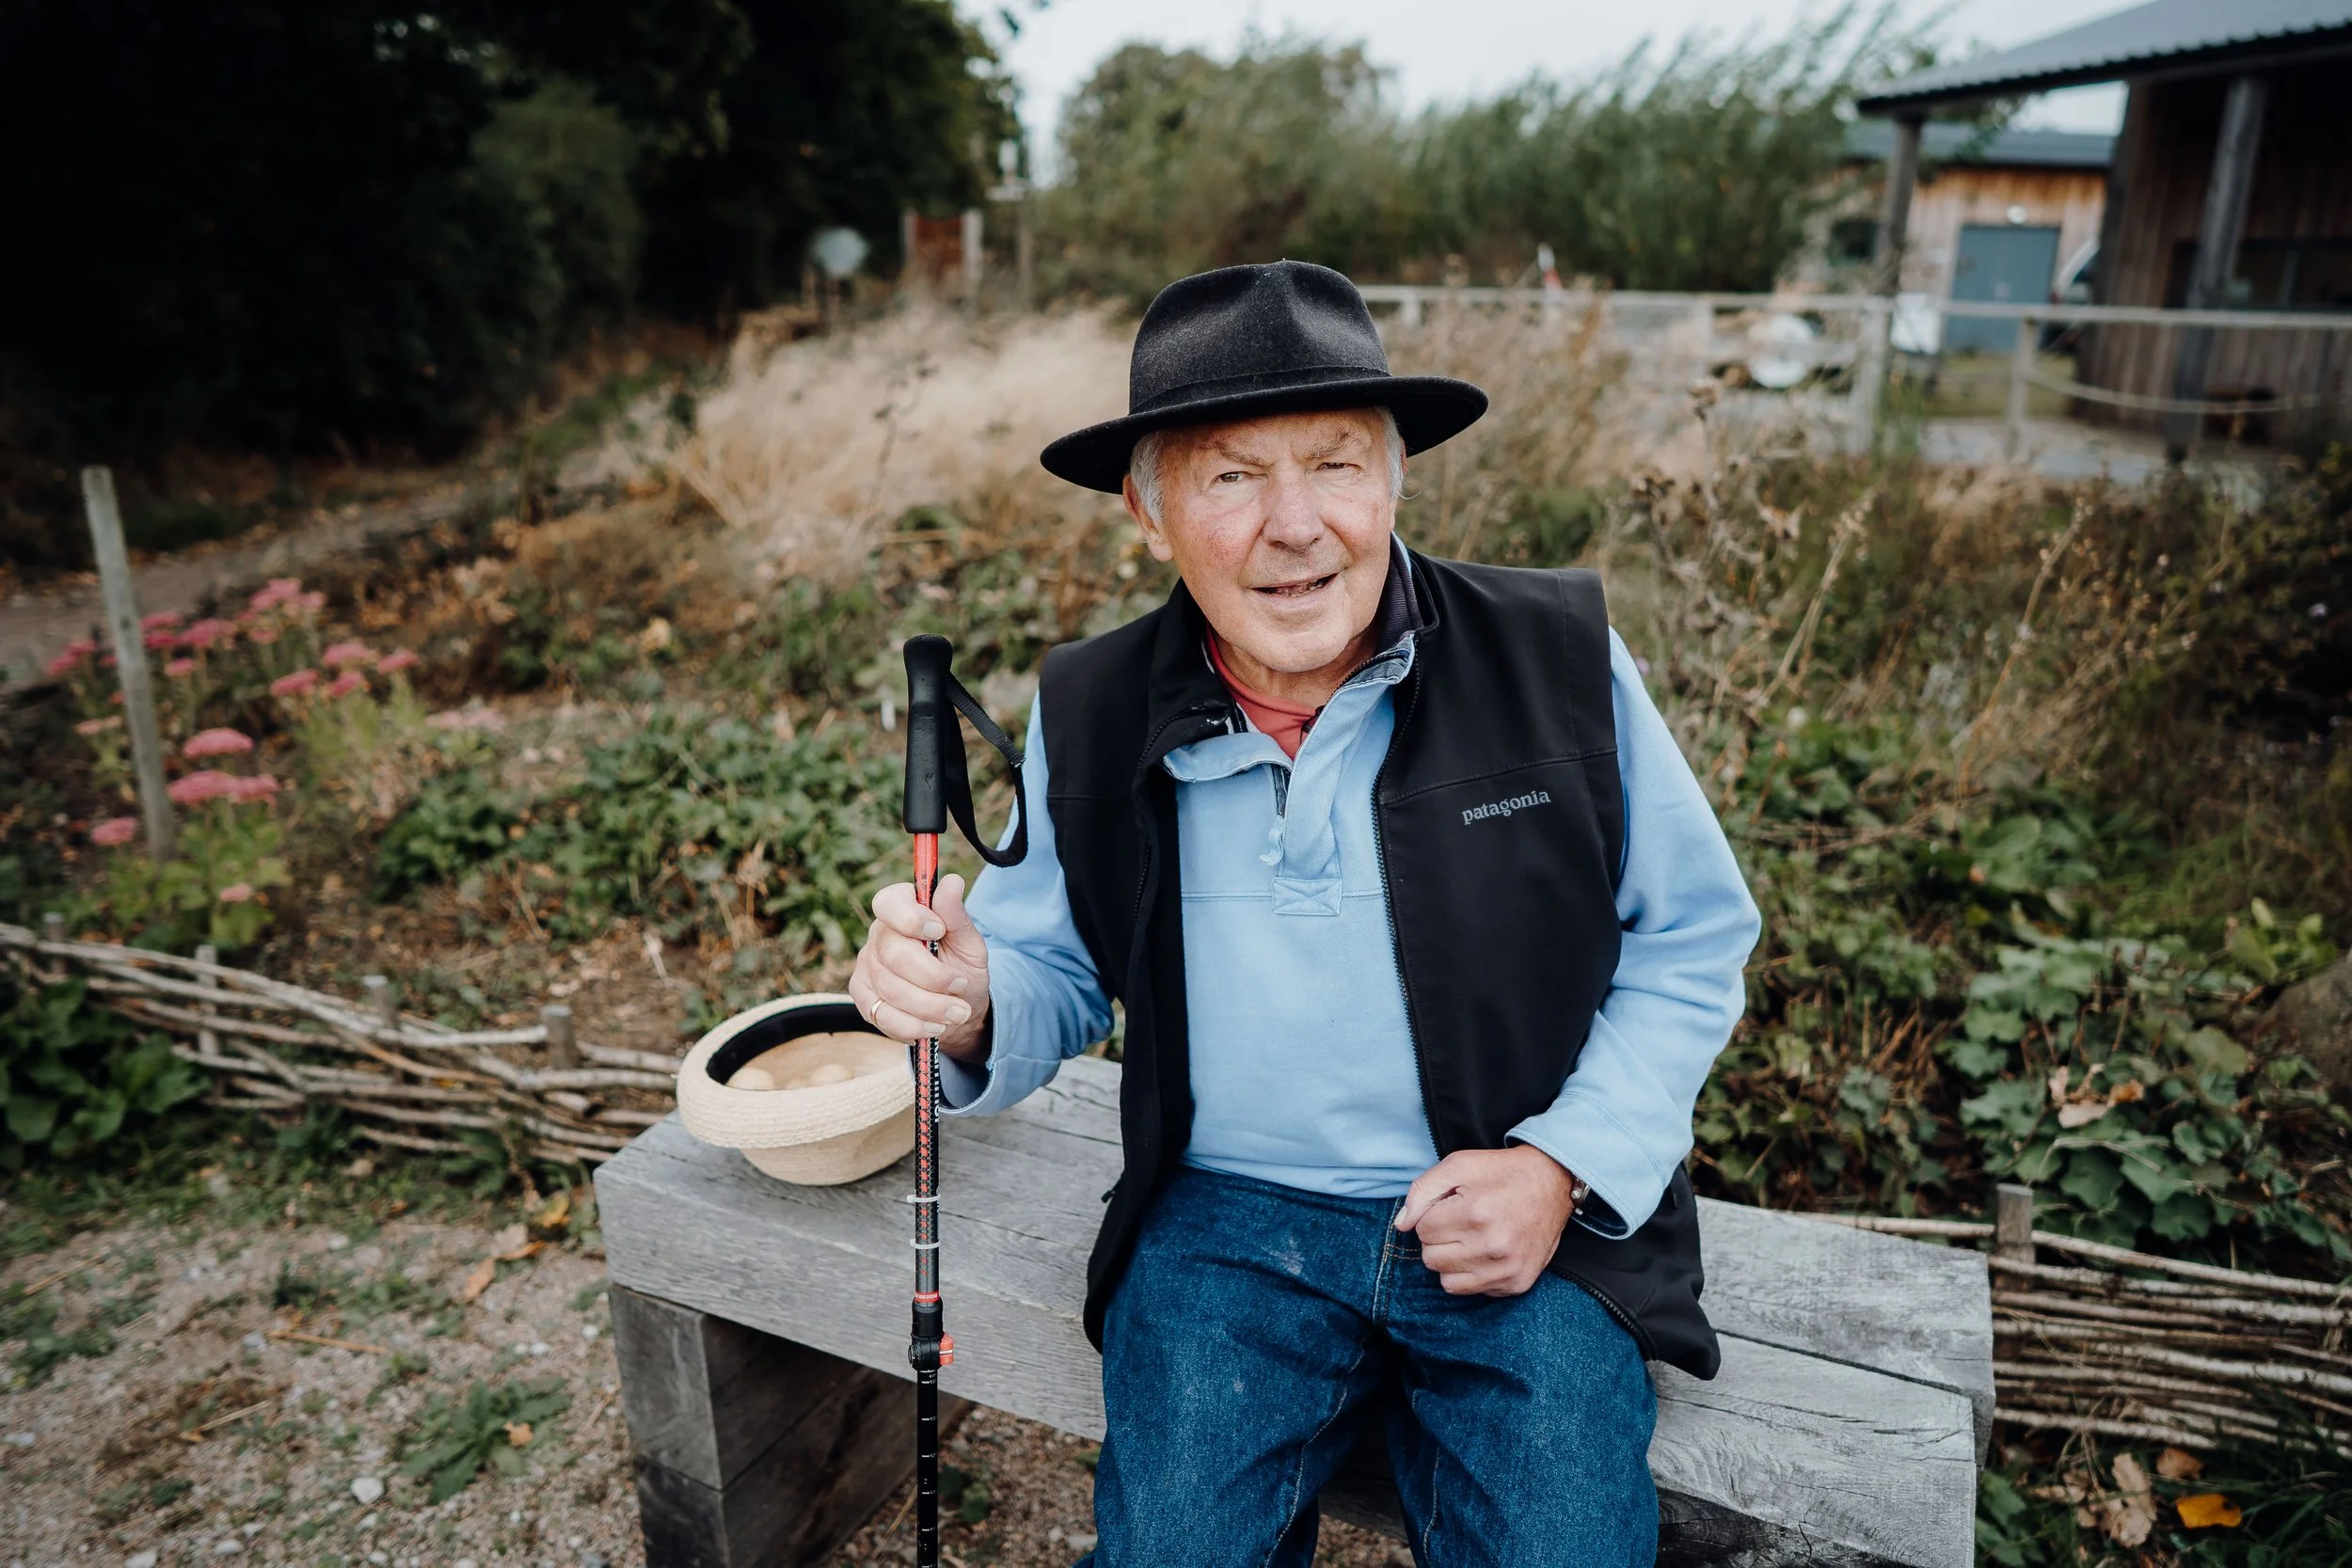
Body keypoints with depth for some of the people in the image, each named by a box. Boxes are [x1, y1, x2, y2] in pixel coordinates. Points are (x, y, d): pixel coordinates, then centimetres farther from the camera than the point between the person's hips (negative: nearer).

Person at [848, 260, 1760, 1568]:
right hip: (1227, 1219, 1)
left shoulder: (1561, 657, -8)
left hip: (1532, 1219, 0)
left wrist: (1563, 1166, -10)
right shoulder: (1089, 718, -2)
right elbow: (1060, 974, 8)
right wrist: (971, 1006, -16)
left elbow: (1693, 938, 2)